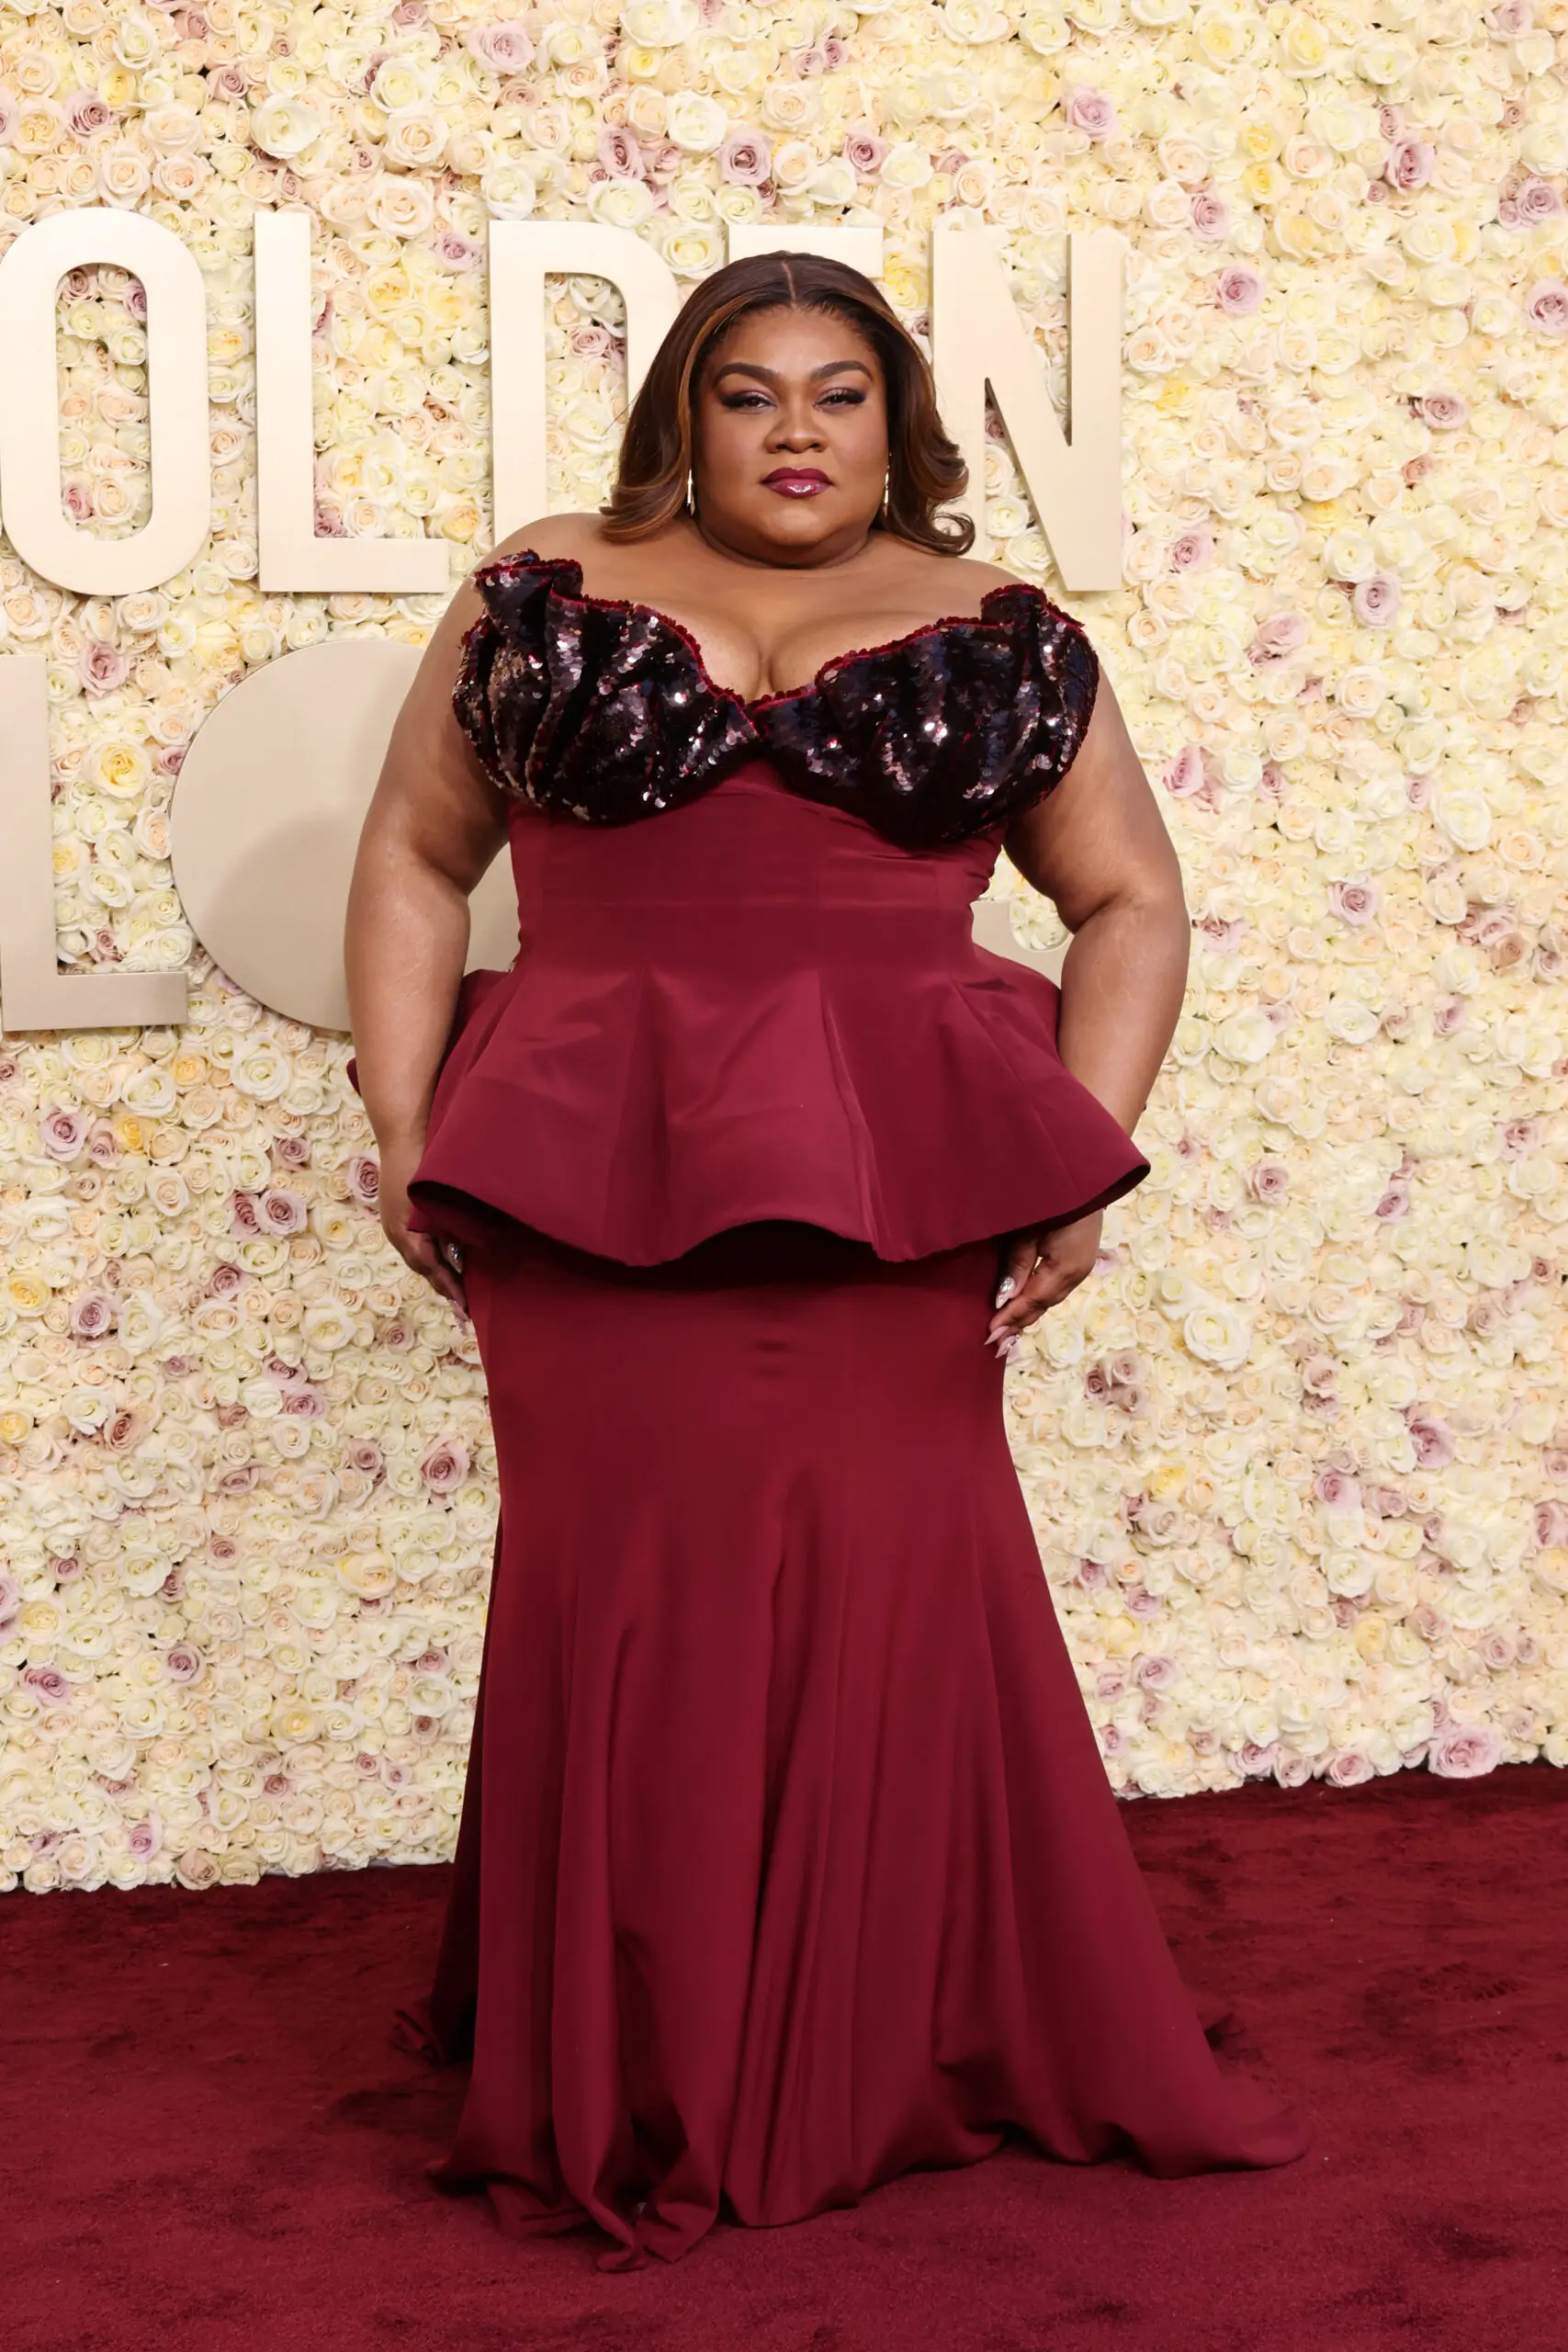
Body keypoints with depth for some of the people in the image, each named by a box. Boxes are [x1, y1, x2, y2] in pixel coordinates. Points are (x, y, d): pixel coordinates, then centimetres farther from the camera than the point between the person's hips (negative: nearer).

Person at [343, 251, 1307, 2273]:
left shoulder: (999, 640, 10)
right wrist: (398, 1124, 4)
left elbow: (1132, 904, 13)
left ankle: (916, 2061, 18)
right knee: (623, 1600, 2)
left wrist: (1078, 1159, 0)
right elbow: (414, 854, 13)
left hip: (894, 1190, 0)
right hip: (586, 1183, 0)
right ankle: (618, 2093, 16)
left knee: (901, 1594, 0)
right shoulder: (544, 599, 10)